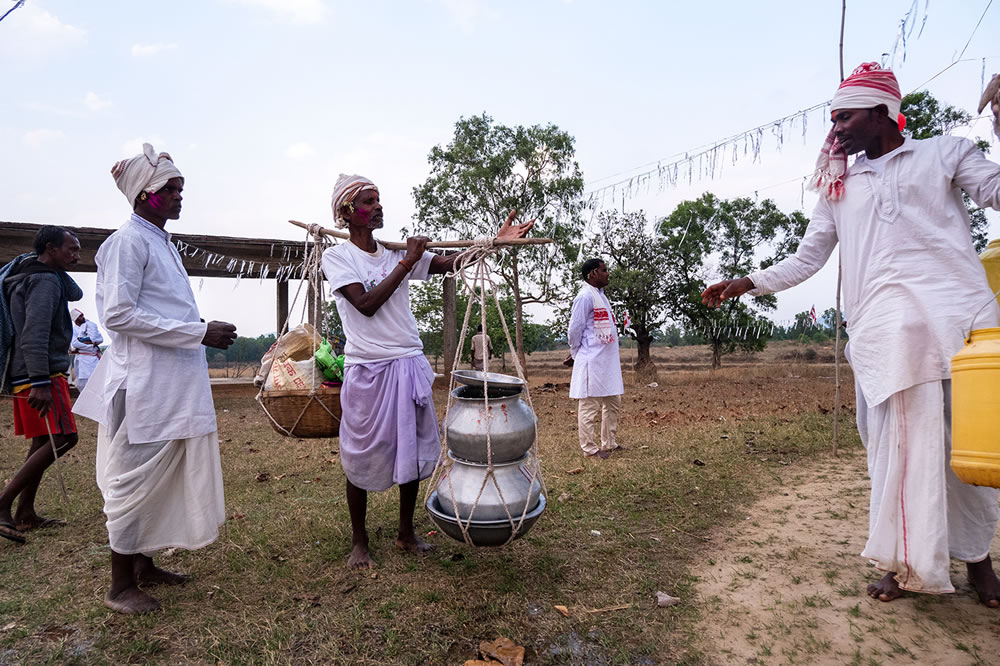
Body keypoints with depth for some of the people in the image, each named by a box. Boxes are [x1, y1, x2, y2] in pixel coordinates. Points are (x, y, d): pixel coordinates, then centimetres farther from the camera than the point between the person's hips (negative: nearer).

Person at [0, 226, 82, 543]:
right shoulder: (45, 281, -14)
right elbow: (34, 335, -24)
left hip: (27, 375, 11)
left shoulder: (35, 277, 16)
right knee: (62, 439, -11)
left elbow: (75, 293, 26)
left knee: (42, 441, 12)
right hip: (41, 375, -10)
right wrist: (40, 382, -28)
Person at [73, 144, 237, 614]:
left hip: (175, 383, 9)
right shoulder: (129, 241, -11)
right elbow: (118, 315, -19)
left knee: (163, 477, 16)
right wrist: (198, 333, -20)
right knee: (135, 478, 2)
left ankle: (143, 563, 31)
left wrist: (204, 330, 10)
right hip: (144, 384, -9)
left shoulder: (162, 242, 18)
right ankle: (121, 586, 16)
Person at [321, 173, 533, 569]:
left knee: (414, 449, 11)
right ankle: (359, 541, 26)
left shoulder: (398, 253, 8)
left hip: (409, 366, 5)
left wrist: (495, 241, -17)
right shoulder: (336, 258, -3)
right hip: (367, 370, -4)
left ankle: (406, 533, 29)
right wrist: (407, 263, -13)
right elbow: (366, 304, -17)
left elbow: (449, 262, -4)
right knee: (362, 456, 7)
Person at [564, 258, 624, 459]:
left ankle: (609, 443, 27)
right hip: (592, 361, -10)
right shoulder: (585, 296, -13)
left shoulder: (601, 296, 16)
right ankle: (589, 448, 8)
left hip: (608, 360, 10)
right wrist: (576, 355, -1)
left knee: (613, 402, 16)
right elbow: (575, 329, -13)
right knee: (589, 406, -1)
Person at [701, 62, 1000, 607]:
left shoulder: (945, 153, 14)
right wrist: (746, 283, 6)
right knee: (895, 442, -3)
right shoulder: (837, 189, 20)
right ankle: (909, 561, 7)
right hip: (883, 330, 1)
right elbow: (806, 258, 16)